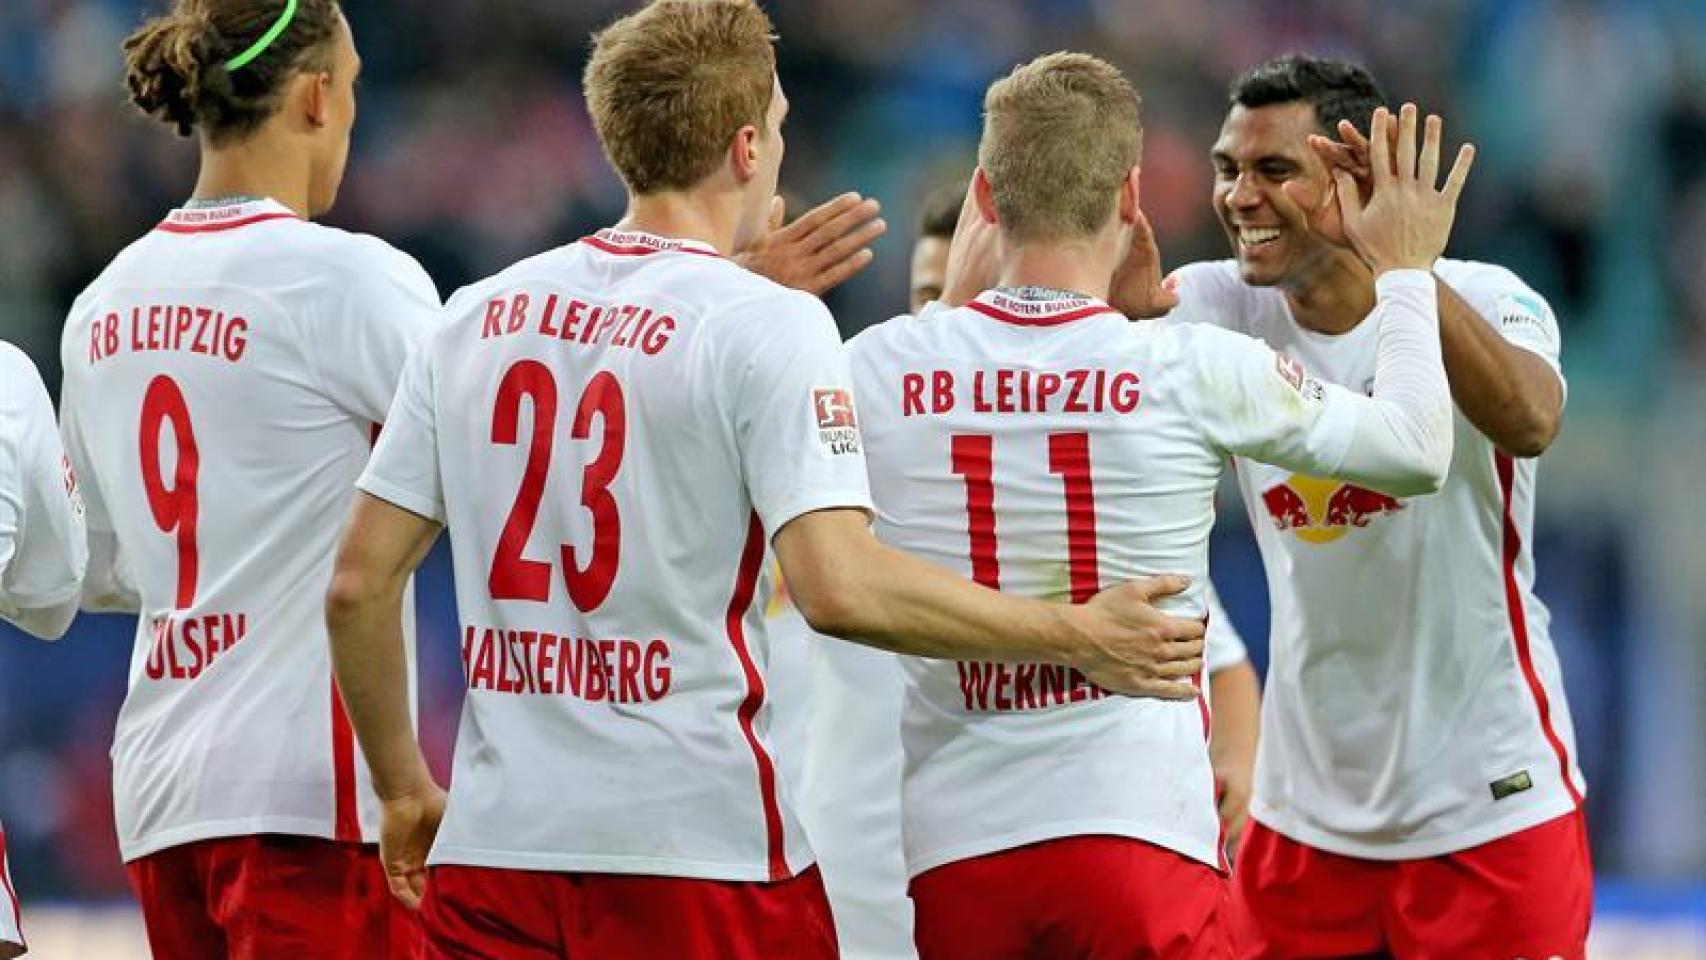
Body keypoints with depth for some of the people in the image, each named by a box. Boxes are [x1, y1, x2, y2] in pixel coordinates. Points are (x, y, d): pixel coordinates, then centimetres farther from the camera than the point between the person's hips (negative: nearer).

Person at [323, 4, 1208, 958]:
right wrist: (1077, 637, -10)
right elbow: (840, 586, -19)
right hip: (699, 850, -5)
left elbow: (360, 582, 10)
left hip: (494, 846, 5)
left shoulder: (477, 316, 9)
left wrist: (404, 790, 23)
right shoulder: (767, 324, -7)